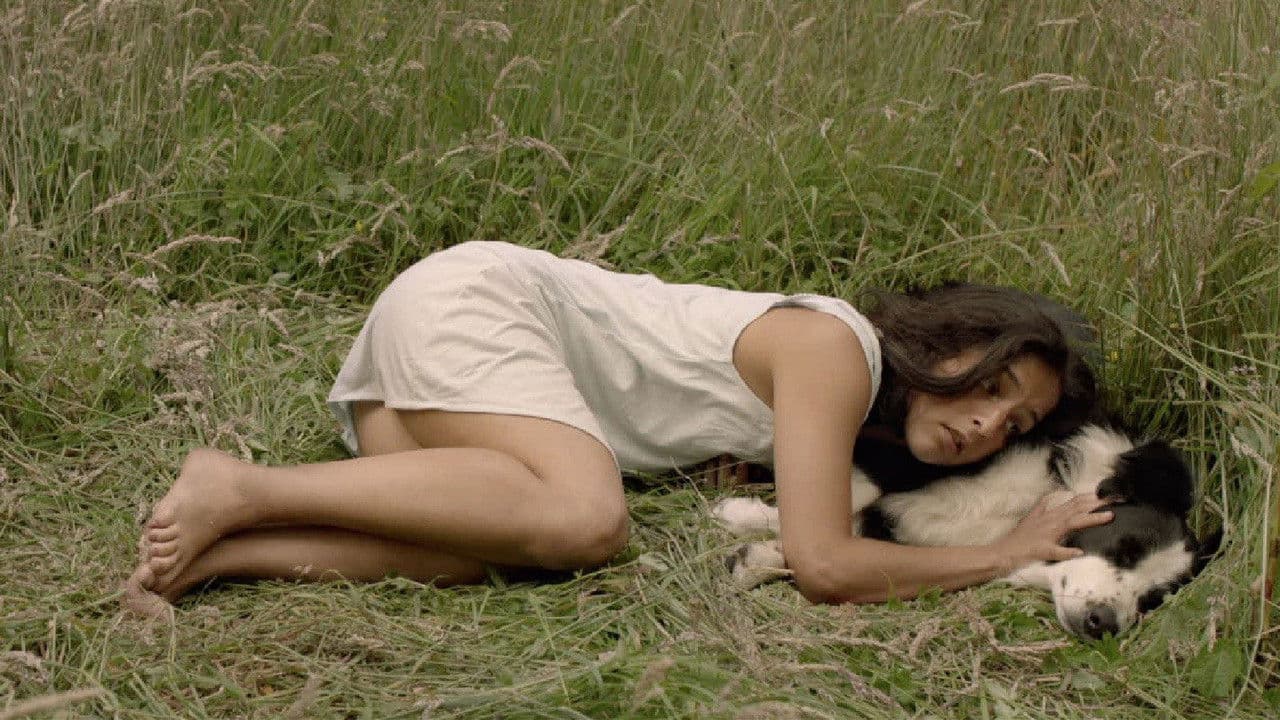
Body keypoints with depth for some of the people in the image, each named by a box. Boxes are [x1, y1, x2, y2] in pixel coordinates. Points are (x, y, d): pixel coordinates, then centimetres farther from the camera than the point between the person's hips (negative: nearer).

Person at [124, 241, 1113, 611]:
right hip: (476, 295, -8)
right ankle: (244, 491, -24)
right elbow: (823, 564, -25)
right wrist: (1006, 556, -14)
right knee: (585, 517, -30)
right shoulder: (835, 348, -17)